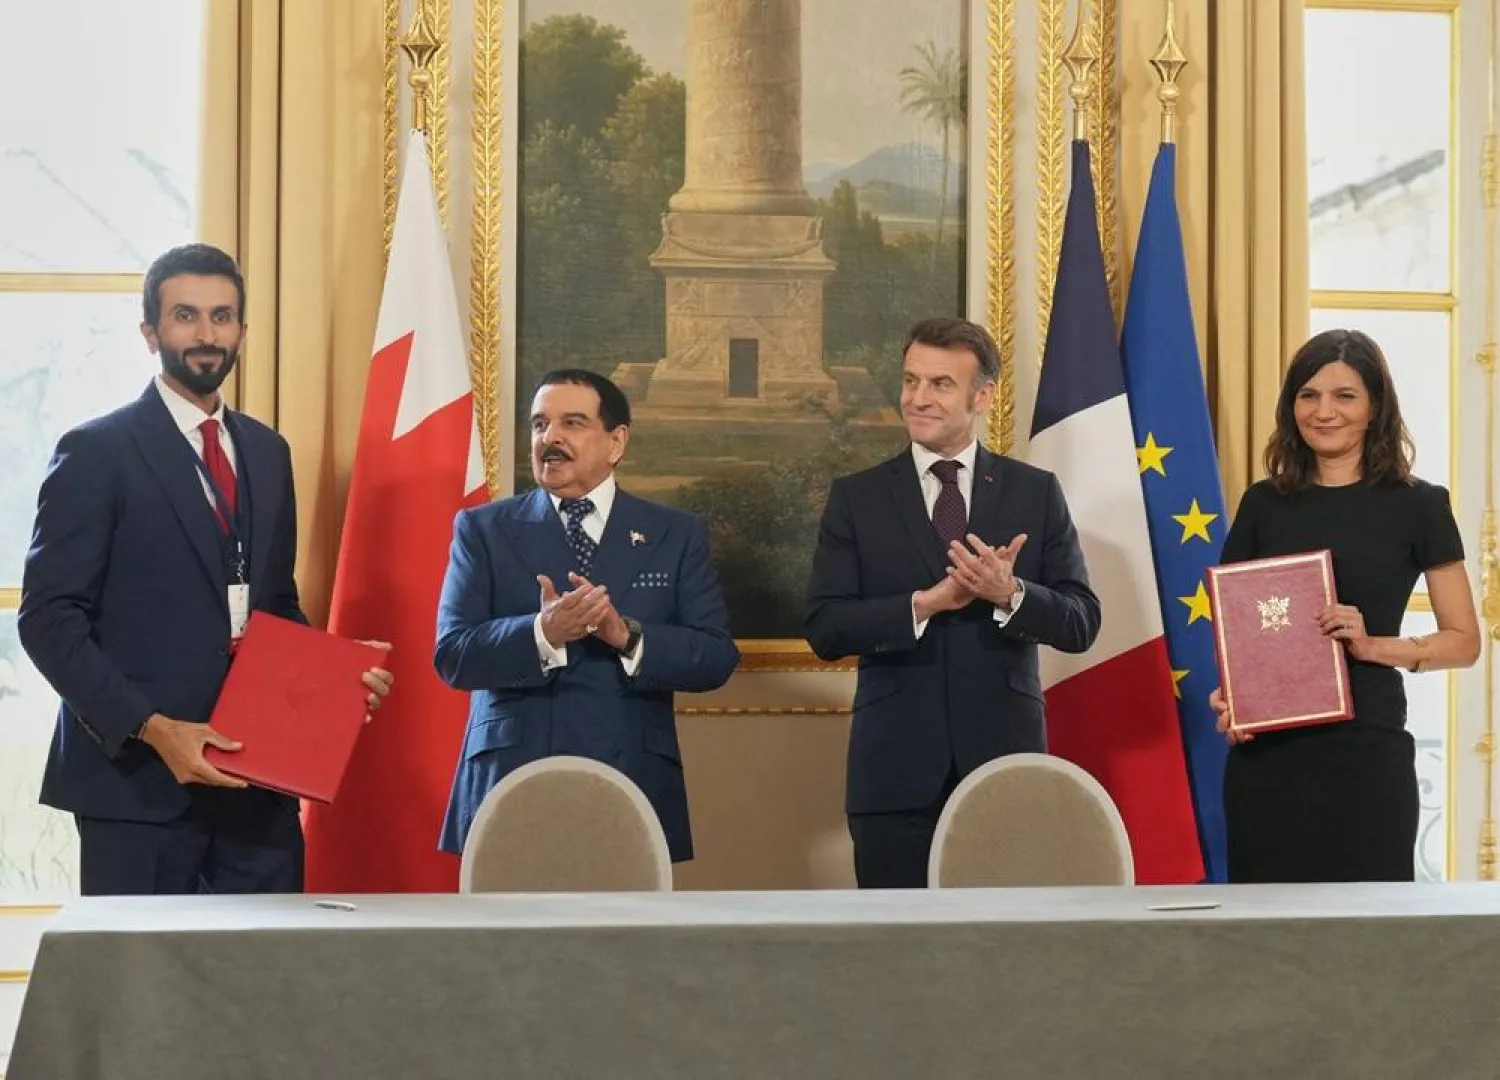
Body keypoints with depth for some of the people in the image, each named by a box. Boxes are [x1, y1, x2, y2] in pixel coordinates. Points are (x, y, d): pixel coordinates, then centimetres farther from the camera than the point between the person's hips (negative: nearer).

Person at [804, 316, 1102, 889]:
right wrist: (928, 602, -16)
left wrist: (1010, 593, -17)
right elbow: (823, 629, -3)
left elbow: (1081, 623, 3)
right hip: (897, 771, 0)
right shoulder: (856, 498, 6)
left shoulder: (1036, 493, 8)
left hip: (1004, 759, 0)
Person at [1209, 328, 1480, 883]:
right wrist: (1225, 694, -5)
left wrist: (1371, 644, -14)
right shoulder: (1263, 503, 9)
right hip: (1264, 751, 2)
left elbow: (1464, 641, 2)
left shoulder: (1418, 505, 1)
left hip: (1366, 749, -2)